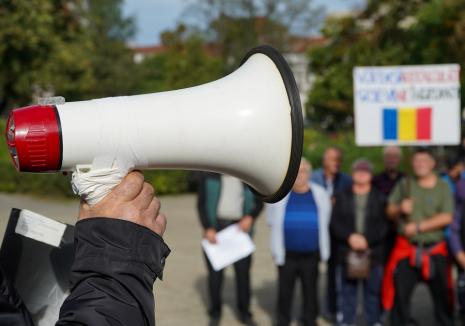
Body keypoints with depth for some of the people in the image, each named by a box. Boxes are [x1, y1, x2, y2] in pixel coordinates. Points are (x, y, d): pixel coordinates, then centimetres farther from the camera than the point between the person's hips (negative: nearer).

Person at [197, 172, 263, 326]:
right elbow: (201, 204, 1)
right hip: (216, 228, -1)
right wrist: (208, 229, -9)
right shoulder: (209, 177, 1)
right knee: (215, 271, 1)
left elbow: (259, 202, 11)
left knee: (243, 270, 1)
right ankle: (215, 313, 16)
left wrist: (250, 217, -8)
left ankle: (244, 313, 14)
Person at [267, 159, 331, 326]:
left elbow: (325, 223, 10)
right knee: (285, 290, 7)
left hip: (311, 254, 1)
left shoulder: (320, 194, 0)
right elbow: (273, 222, 7)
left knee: (310, 291, 11)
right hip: (287, 254, -1)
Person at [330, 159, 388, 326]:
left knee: (373, 293, 3)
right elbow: (335, 223, 2)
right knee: (346, 294, 5)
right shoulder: (342, 197, 9)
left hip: (373, 254, -1)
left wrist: (366, 240, -14)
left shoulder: (380, 198, 6)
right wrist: (350, 237, -12)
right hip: (346, 254, 1)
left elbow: (383, 225, -2)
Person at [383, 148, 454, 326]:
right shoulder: (404, 184, 8)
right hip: (406, 249, 1)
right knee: (400, 292, 1)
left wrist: (419, 226, -14)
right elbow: (390, 212, 10)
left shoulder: (443, 187, 2)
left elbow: (447, 217, -9)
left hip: (435, 250, -1)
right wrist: (400, 209, -13)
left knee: (442, 292, 3)